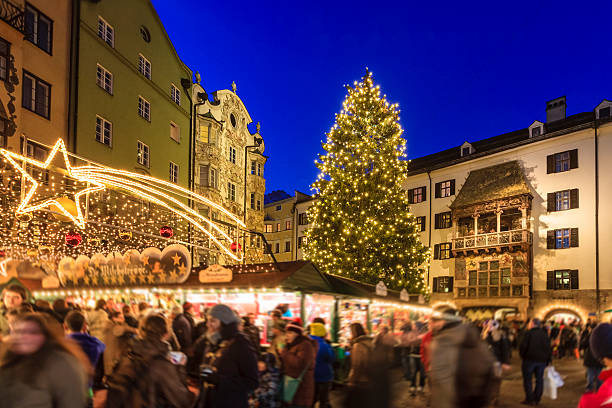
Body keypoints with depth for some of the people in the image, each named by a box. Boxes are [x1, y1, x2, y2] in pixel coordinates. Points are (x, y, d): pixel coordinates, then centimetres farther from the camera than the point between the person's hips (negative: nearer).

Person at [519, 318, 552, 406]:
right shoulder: (545, 334, 9)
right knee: (539, 379, 11)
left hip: (530, 359, -5)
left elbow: (523, 346, -13)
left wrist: (522, 355, 3)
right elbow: (549, 348, 11)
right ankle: (537, 399, 14)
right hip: (542, 360, 5)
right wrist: (547, 360, 15)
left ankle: (529, 399, -1)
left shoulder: (529, 333, -9)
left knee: (528, 379, 2)